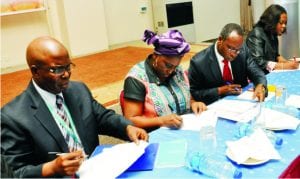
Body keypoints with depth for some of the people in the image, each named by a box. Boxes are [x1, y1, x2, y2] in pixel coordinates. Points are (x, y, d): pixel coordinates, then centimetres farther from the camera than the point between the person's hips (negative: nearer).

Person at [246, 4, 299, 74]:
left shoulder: (272, 35, 9)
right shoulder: (256, 34, -14)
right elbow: (258, 62, -23)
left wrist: (287, 62, 0)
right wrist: (284, 66, -22)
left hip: (270, 73, 8)